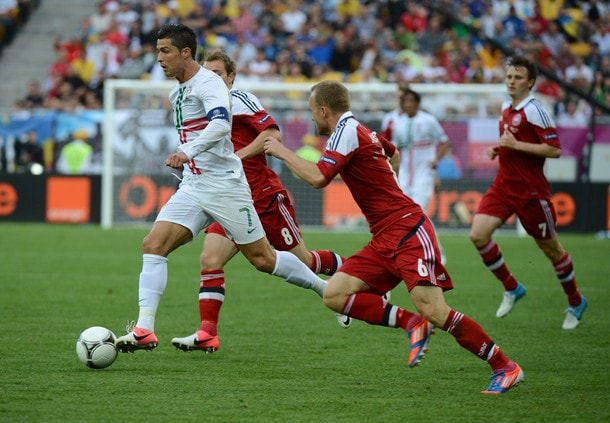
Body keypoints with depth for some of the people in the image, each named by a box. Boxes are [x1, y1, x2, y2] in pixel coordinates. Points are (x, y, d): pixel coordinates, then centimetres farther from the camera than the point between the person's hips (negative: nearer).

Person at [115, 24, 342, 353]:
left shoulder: (208, 83, -13)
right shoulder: (177, 93, 15)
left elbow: (221, 123, -34)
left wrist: (188, 152, -46)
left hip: (224, 184, -8)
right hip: (192, 188, 8)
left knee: (263, 259, 1)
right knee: (153, 245, -12)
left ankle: (327, 289, 23)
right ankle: (143, 330, -17)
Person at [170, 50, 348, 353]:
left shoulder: (238, 99, -10)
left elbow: (272, 133, -21)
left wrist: (235, 157, -25)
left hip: (266, 197, -7)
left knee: (302, 261, 6)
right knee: (210, 260, -12)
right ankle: (207, 334, -14)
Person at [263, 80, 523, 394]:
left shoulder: (347, 130, -10)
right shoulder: (363, 132, 18)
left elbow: (317, 178, -21)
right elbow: (393, 153, 40)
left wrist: (282, 152, -8)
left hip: (408, 230, -10)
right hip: (384, 241, 10)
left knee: (434, 312, -20)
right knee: (334, 295, -3)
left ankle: (505, 367, -12)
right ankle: (411, 324, -4)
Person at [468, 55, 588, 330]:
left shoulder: (534, 111, -15)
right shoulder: (506, 109, 10)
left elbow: (554, 149, -20)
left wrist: (516, 145, -23)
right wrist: (498, 150, 7)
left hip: (530, 190, -7)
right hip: (504, 184, 7)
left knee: (550, 248, 6)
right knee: (478, 235, -10)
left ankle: (575, 302, 25)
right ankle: (511, 288, 7)